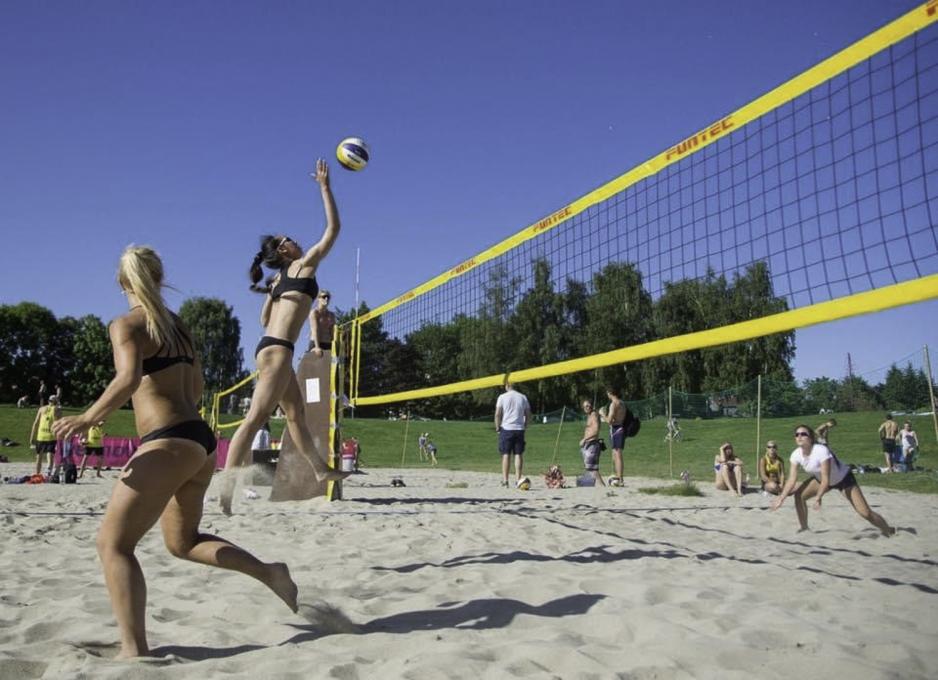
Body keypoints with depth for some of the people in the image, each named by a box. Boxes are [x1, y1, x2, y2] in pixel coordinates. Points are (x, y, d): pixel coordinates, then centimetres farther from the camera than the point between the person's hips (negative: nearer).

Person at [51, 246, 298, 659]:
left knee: (113, 543, 1)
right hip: (200, 440, 8)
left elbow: (129, 378, -23)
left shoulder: (126, 324, -4)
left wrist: (87, 419, -19)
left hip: (169, 443, -8)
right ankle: (269, 572, 15)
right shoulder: (177, 325, 17)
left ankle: (134, 650, -4)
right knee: (182, 541, 23)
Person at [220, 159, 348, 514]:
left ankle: (321, 470, 28)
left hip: (270, 346, 10)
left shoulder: (280, 279, 22)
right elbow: (333, 228, 1)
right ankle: (227, 487, -20)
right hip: (278, 349, -10)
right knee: (255, 417, -15)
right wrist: (325, 187, 4)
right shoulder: (303, 265, 1)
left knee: (296, 413, 16)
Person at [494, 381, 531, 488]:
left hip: (506, 428, -2)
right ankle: (518, 479, 1)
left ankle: (505, 480, 0)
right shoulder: (523, 397, 8)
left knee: (506, 455, 1)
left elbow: (497, 414, -6)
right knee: (518, 455, 4)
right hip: (519, 429, 2)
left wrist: (497, 427, 3)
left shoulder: (502, 397, -1)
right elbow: (528, 415, 7)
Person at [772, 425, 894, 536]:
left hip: (844, 478, -6)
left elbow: (826, 479, -35)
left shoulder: (821, 450, -36)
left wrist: (817, 498, -42)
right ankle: (804, 529, 6)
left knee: (865, 513, -11)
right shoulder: (796, 455, -19)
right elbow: (792, 479, -17)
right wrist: (781, 498, -25)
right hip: (820, 478, 6)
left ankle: (889, 531, 12)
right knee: (799, 496, -10)